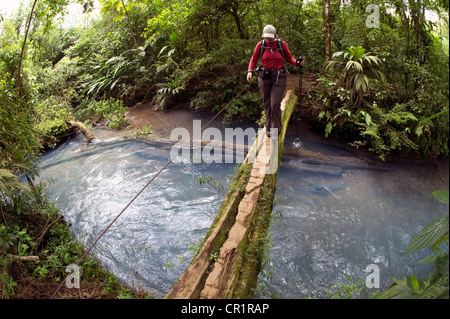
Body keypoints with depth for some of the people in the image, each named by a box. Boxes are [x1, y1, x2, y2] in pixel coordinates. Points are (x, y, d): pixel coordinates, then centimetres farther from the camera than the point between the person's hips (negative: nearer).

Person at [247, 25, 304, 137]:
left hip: (279, 77, -2)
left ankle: (276, 129, 5)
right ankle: (269, 128, 23)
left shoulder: (281, 44, -1)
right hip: (264, 77, 2)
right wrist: (250, 71, -8)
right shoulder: (260, 45, 1)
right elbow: (253, 60, 8)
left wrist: (297, 62, -11)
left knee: (275, 104, -11)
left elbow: (289, 58, 9)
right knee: (267, 104, 6)